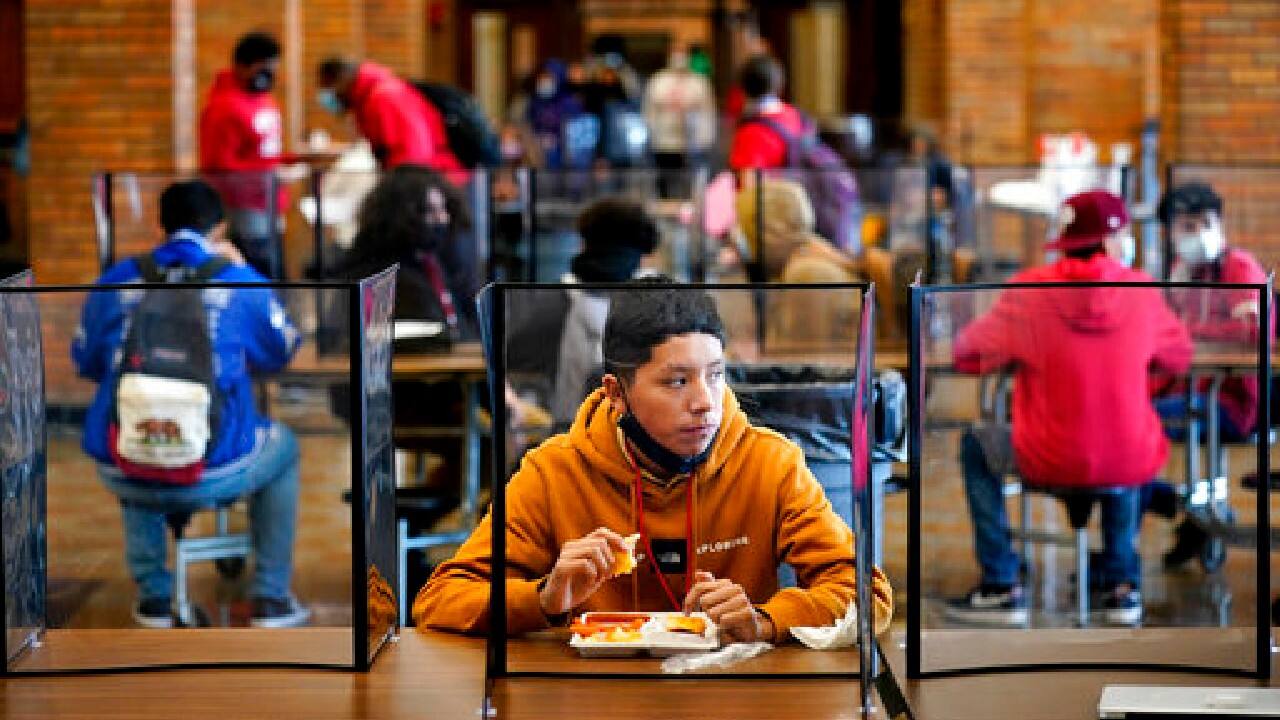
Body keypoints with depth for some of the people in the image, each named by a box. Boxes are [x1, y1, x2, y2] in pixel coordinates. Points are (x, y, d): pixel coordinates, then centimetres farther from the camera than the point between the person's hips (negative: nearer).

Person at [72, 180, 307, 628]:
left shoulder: (115, 281, 5)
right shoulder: (242, 283, 0)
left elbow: (86, 363, 18)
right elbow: (280, 354, 18)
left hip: (124, 476, 2)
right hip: (213, 476, -2)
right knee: (284, 448, 32)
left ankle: (153, 595, 37)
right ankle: (271, 598, 30)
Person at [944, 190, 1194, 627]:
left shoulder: (1029, 291, -9)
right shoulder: (1142, 291, -3)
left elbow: (966, 356, 1)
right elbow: (1179, 359, 12)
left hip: (1050, 466, -2)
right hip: (1131, 468, 3)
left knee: (975, 444, 26)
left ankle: (1002, 587, 18)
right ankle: (1122, 583, 30)